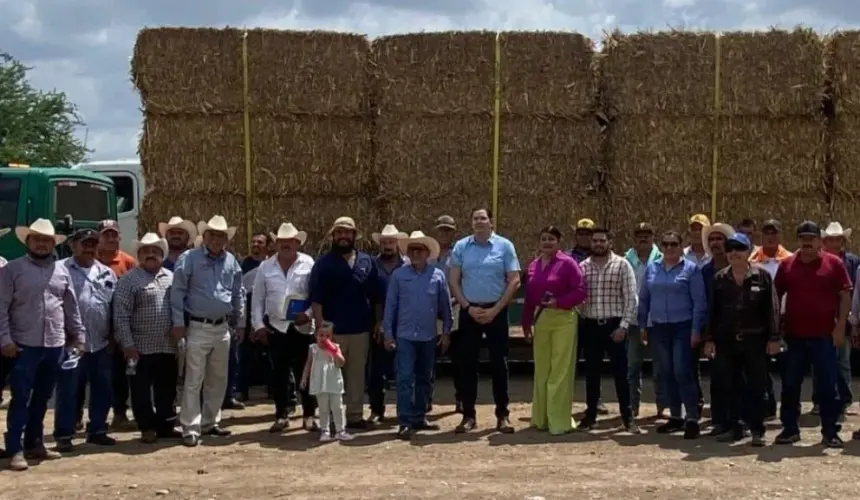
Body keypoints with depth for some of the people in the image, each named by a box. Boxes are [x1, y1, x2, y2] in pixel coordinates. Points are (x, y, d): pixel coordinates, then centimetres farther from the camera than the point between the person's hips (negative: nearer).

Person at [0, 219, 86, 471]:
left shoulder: (62, 271, 12)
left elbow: (71, 307, 15)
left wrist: (79, 335, 10)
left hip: (55, 345, 5)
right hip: (24, 345, -5)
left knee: (42, 398, 13)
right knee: (20, 399, -4)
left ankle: (34, 443, 24)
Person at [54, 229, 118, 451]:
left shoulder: (107, 273, 13)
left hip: (102, 343, 5)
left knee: (102, 389, 11)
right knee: (69, 391, -1)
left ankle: (97, 430, 22)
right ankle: (63, 434, 6)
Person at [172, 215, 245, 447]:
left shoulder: (231, 262, 8)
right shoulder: (189, 259, -7)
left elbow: (238, 293, 16)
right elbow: (177, 292, -9)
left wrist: (240, 322, 16)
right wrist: (178, 323, -13)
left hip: (222, 328, 6)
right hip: (198, 327, -6)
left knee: (218, 379, 13)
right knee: (194, 380, -6)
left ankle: (210, 422, 25)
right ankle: (190, 428, -3)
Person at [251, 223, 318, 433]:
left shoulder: (309, 264, -3)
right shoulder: (266, 267, 4)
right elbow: (257, 299, 6)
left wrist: (309, 313, -15)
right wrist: (258, 325, 0)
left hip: (302, 327, -2)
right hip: (276, 327, 2)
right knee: (279, 372, 7)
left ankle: (309, 415, 12)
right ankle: (282, 415, 16)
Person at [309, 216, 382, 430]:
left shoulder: (367, 262, 9)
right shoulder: (324, 263, -1)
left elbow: (376, 296, 13)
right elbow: (316, 298, -7)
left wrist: (378, 321, 8)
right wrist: (320, 324, -15)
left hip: (361, 329, 4)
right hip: (333, 330, -3)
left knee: (357, 374, 10)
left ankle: (355, 415, 18)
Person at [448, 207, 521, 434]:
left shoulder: (504, 246, -2)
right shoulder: (461, 247, 3)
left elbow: (514, 281, -4)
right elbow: (453, 282, 3)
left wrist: (495, 310, -10)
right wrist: (468, 307, -8)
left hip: (496, 311, -1)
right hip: (469, 311, 2)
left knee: (499, 362, 1)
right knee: (467, 363, 3)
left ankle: (502, 415, 8)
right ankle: (468, 415, 10)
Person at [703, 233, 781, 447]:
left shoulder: (762, 276, -1)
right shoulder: (719, 279, 7)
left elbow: (772, 308, -2)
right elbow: (711, 311, 8)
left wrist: (774, 338, -7)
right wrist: (709, 339, 4)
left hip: (755, 341, -3)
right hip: (726, 342, 3)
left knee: (756, 387, 2)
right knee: (727, 386, 7)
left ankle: (757, 430, 9)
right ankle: (731, 427, 17)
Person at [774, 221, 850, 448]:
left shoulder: (833, 263, -1)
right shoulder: (786, 265, 5)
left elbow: (845, 296, -2)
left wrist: (840, 327, -9)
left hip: (824, 335, -2)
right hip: (794, 335, 2)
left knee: (826, 385, 2)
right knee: (790, 385, 7)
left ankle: (830, 431, 10)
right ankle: (790, 429, 16)